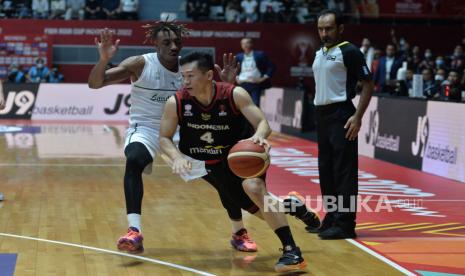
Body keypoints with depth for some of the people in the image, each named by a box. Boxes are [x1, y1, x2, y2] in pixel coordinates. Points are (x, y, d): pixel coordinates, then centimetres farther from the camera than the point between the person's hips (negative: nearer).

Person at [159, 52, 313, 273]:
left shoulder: (235, 95, -21)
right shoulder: (175, 103, -18)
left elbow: (263, 122, -21)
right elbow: (165, 138, -8)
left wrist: (259, 136, -46)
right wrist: (177, 157, -30)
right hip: (212, 165, 3)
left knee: (254, 187, -33)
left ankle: (291, 250, -31)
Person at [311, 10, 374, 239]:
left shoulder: (349, 52, -9)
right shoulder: (320, 54, 15)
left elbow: (368, 84, -12)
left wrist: (358, 116, -19)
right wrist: (319, 112, 17)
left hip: (340, 115, -9)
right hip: (322, 115, 9)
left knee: (344, 171, -7)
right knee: (325, 169, 12)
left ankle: (345, 224, -5)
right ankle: (331, 217, 21)